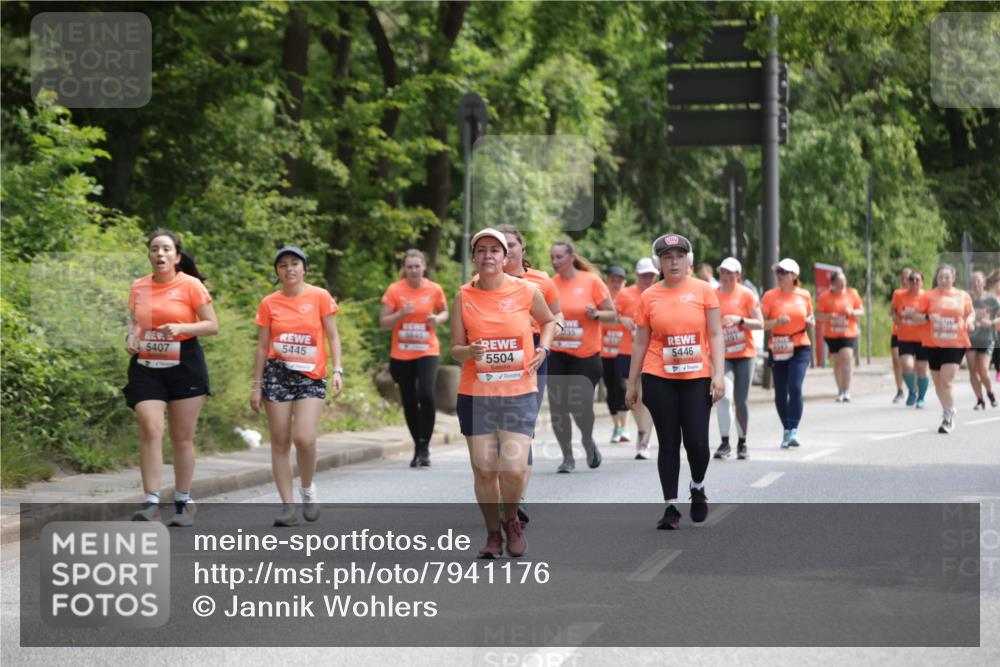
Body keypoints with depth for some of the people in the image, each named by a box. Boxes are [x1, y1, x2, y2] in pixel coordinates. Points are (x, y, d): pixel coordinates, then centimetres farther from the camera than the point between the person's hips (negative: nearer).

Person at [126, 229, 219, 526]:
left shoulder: (191, 285, -3)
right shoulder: (138, 287, 8)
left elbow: (212, 325, -3)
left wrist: (181, 328, -19)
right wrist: (131, 338, -2)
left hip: (184, 366, -2)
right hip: (147, 367, 2)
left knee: (182, 437, 4)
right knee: (149, 430, -14)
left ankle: (184, 502, 16)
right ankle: (151, 502, -15)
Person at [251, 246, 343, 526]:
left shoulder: (320, 297, 1)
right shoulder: (269, 303, 5)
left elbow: (332, 336, 4)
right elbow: (262, 346, 9)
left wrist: (337, 369, -8)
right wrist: (256, 385, 7)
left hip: (311, 377, -2)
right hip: (277, 374, 2)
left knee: (304, 438, -17)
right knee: (280, 442, 0)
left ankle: (308, 488, 10)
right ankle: (288, 506, 6)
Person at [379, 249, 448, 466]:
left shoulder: (434, 290, -1)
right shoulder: (395, 290, -4)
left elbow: (444, 312, 16)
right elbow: (383, 322, -2)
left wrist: (437, 319, -7)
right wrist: (401, 314, -19)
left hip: (427, 352, -1)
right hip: (401, 354, 1)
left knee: (426, 396, -20)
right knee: (409, 402, 7)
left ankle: (424, 447, -8)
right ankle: (418, 447, 23)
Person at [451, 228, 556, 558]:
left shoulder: (527, 291, -1)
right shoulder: (464, 296, 1)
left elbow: (548, 321, 19)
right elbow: (455, 350, 2)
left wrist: (543, 349, 1)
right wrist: (469, 352, -20)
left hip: (519, 393, -1)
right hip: (476, 394, 1)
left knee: (514, 468, -12)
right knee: (483, 469, 1)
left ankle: (511, 520, 18)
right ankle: (493, 533, 22)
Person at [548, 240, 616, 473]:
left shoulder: (591, 281, -4)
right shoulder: (551, 284, 4)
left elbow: (613, 315, 0)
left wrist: (595, 314, -19)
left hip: (586, 356, -3)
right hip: (557, 355, 3)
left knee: (581, 406, -6)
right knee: (558, 408, -2)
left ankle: (588, 443, 25)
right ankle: (567, 457, 13)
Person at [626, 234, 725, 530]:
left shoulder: (703, 290, 1)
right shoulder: (649, 296, 4)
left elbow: (715, 335, 1)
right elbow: (640, 342, 9)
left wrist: (718, 373, -8)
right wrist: (632, 383, 8)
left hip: (697, 378, -1)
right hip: (659, 380, 1)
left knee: (697, 441, -6)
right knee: (668, 443, 3)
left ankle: (698, 488, 24)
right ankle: (670, 507, 9)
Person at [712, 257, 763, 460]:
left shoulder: (746, 295, -2)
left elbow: (760, 324, -4)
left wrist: (739, 320, -17)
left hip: (744, 354, 0)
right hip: (722, 355, 0)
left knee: (741, 400, 3)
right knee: (724, 394, -18)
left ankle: (742, 444, 17)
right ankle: (724, 443, -15)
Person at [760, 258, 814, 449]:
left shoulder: (804, 295, 6)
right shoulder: (770, 296, 0)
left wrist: (810, 323, -3)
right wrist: (777, 322, -20)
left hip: (800, 348, -1)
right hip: (777, 349, 1)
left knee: (795, 387, -16)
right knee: (780, 393, 4)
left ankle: (793, 430, -14)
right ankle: (787, 430, 18)